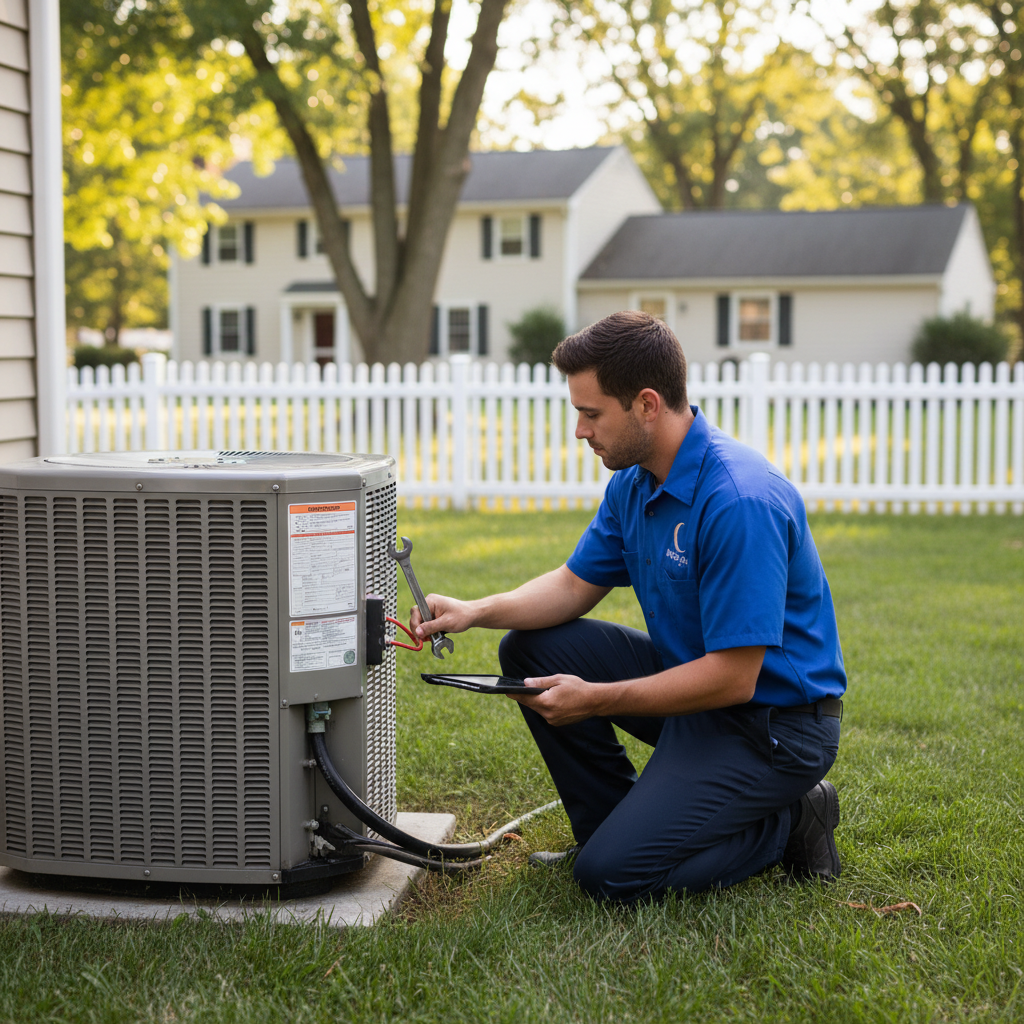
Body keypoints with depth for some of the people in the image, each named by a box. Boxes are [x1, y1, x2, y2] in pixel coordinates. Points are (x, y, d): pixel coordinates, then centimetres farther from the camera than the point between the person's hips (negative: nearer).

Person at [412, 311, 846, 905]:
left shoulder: (740, 501, -28)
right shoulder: (635, 483, 2)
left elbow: (733, 679, -28)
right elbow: (576, 585, 12)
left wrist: (594, 700, -21)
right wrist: (476, 611, -6)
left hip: (775, 719, -9)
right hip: (693, 678, 9)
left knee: (613, 873, -18)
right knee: (531, 648, 4)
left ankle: (785, 824, 2)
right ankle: (619, 822, 13)